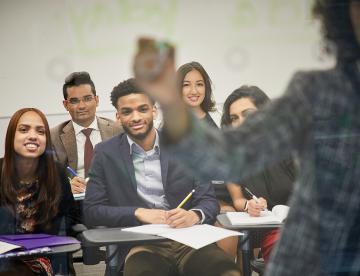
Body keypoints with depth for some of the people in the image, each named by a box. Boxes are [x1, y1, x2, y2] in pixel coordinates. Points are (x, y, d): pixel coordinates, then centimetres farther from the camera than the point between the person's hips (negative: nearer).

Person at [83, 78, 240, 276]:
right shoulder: (106, 154, 8)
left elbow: (209, 201, 7)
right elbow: (91, 211, 4)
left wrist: (194, 215, -17)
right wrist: (138, 213, -11)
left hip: (189, 239, 2)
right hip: (141, 245, -1)